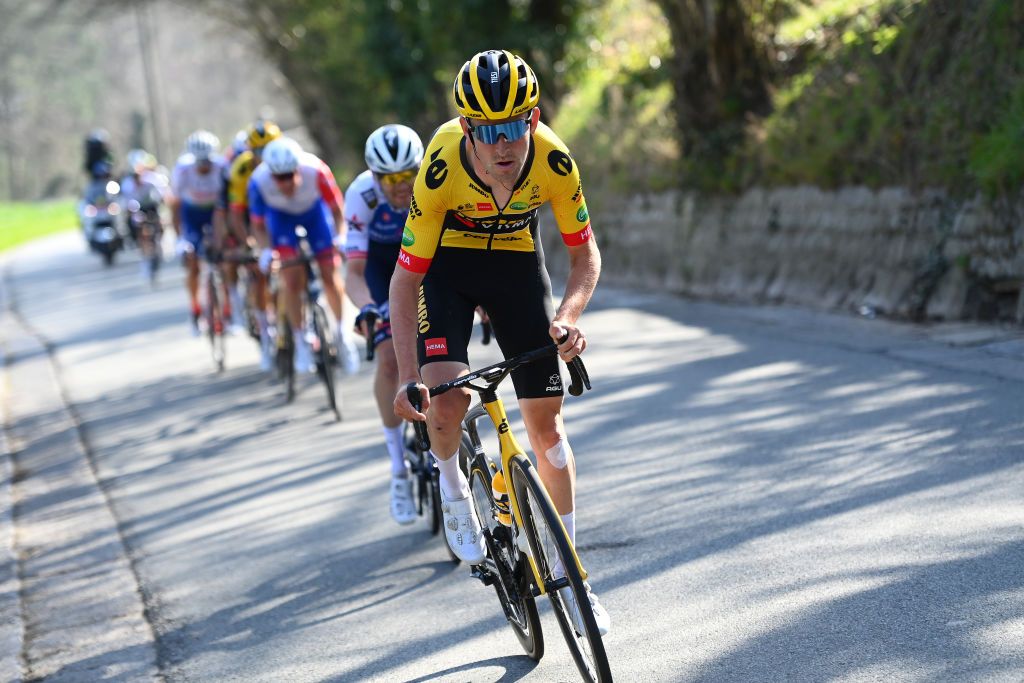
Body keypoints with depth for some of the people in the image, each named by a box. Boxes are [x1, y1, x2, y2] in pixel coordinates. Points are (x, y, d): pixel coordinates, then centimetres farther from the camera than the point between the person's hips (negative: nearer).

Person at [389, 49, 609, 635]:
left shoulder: (553, 160, -29)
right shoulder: (442, 169, -34)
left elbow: (585, 252, -14)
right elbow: (405, 280, -27)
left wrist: (567, 317, -33)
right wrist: (408, 378, -35)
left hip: (517, 261, 2)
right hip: (448, 263, -2)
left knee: (546, 421, 2)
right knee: (446, 394, -26)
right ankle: (452, 484, 9)